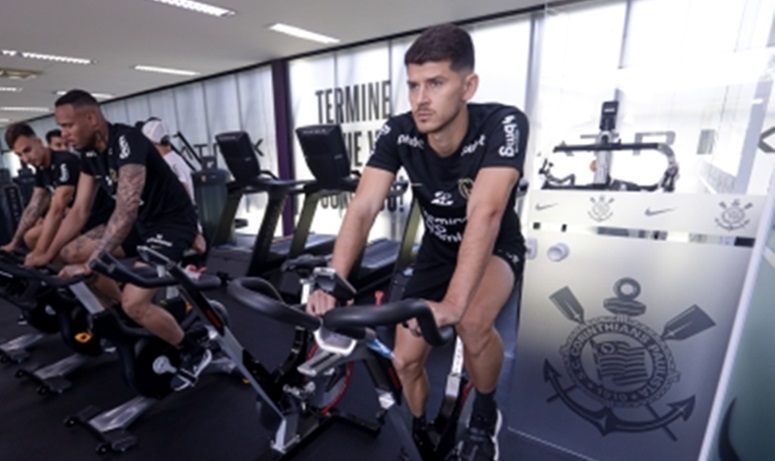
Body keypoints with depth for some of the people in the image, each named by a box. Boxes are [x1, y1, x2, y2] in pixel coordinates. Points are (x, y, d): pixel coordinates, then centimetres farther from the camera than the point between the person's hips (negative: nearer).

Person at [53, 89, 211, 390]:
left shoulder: (127, 142, -24)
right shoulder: (89, 153, 4)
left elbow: (126, 210, -33)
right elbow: (79, 210, 8)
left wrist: (89, 264, -33)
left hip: (173, 222, -9)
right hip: (141, 221, 9)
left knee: (134, 302, -20)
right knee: (77, 258, 12)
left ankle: (194, 354, 2)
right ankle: (135, 318, 27)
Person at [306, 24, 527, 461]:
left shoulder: (503, 124, -29)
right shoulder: (398, 133, -20)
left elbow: (485, 213, -42)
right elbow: (363, 209, -28)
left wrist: (452, 304, -53)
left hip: (497, 248, -3)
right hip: (438, 249, 4)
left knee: (473, 324, -35)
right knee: (406, 361, 1)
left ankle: (485, 415, 1)